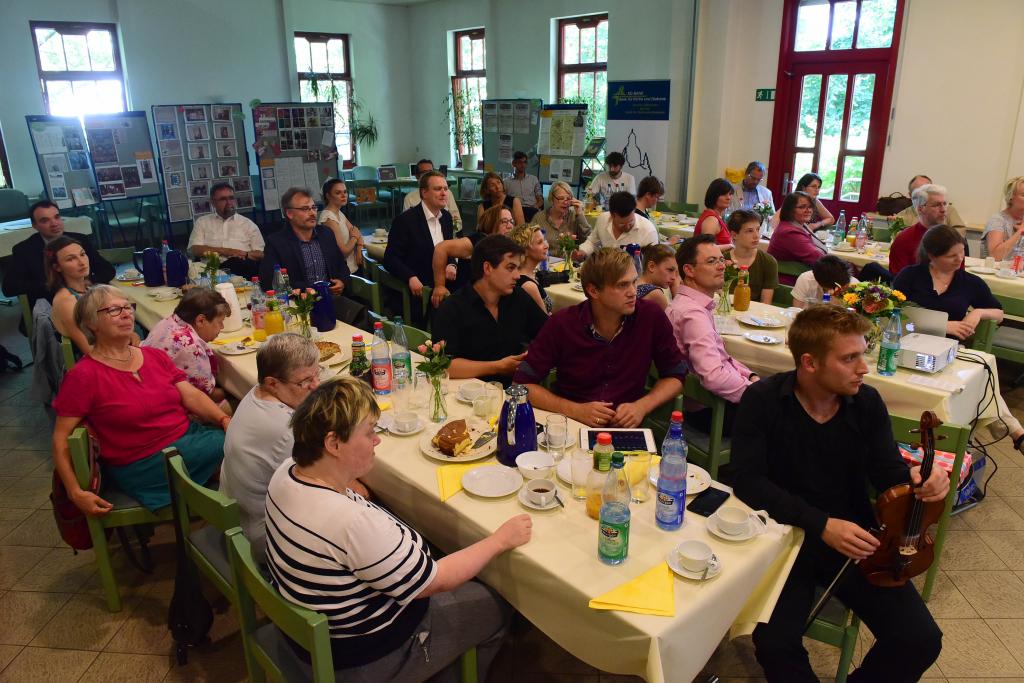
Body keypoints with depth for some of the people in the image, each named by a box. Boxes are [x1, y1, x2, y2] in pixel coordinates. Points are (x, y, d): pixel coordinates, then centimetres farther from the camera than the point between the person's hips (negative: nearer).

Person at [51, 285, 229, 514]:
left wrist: (224, 419, -15)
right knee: (225, 445, -20)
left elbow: (192, 395, 3)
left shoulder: (156, 356, 12)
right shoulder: (85, 375, -6)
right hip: (143, 462, -6)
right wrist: (76, 493, -16)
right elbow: (61, 438, -6)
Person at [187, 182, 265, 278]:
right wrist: (226, 251, -5)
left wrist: (244, 254, -10)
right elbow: (195, 250, 6)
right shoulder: (202, 222, 20)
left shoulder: (248, 224, 19)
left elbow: (260, 254, 10)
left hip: (243, 268, 1)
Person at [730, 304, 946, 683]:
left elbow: (887, 471, 0)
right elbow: (748, 480, -19)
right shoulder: (762, 400, -14)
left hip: (854, 538, 4)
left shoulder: (867, 402, -2)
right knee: (775, 643, -23)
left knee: (921, 640, -8)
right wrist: (820, 524, -28)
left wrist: (915, 477, -25)